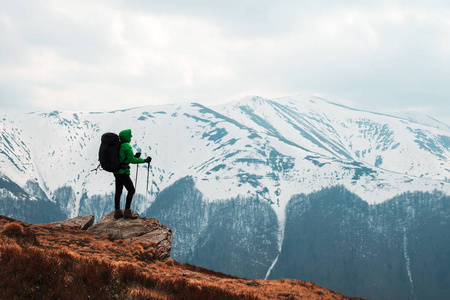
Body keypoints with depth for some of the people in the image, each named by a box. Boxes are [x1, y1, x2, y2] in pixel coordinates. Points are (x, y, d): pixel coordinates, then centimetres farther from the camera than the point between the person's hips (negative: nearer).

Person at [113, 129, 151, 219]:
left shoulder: (118, 145, 12)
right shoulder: (127, 146, -16)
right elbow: (132, 160, -17)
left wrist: (134, 156, 18)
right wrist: (145, 160, -9)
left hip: (117, 171, 9)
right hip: (123, 172, -9)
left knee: (118, 191, 12)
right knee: (131, 190, -3)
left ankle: (117, 212, 15)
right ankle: (127, 211, -7)